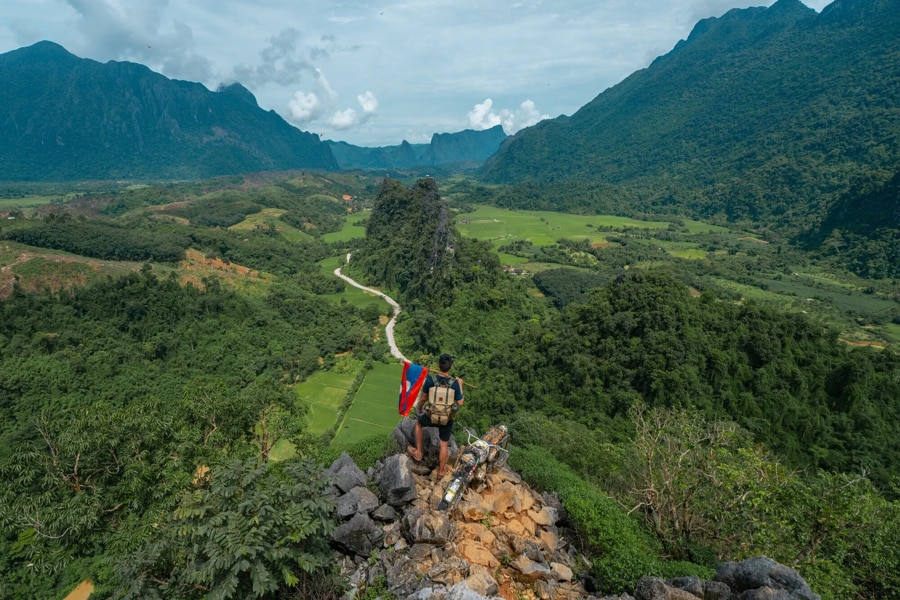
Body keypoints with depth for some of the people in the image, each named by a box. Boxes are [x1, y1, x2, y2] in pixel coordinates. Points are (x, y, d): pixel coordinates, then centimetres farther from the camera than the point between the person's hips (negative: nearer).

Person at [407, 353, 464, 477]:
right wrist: (460, 385, 2)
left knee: (418, 422, 33)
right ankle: (441, 470, 37)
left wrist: (418, 408, 15)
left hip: (432, 416, 0)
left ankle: (418, 452, 36)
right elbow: (460, 403, -10)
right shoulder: (454, 383, -18)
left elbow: (423, 398, -6)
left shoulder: (430, 380, -18)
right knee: (444, 445, 20)